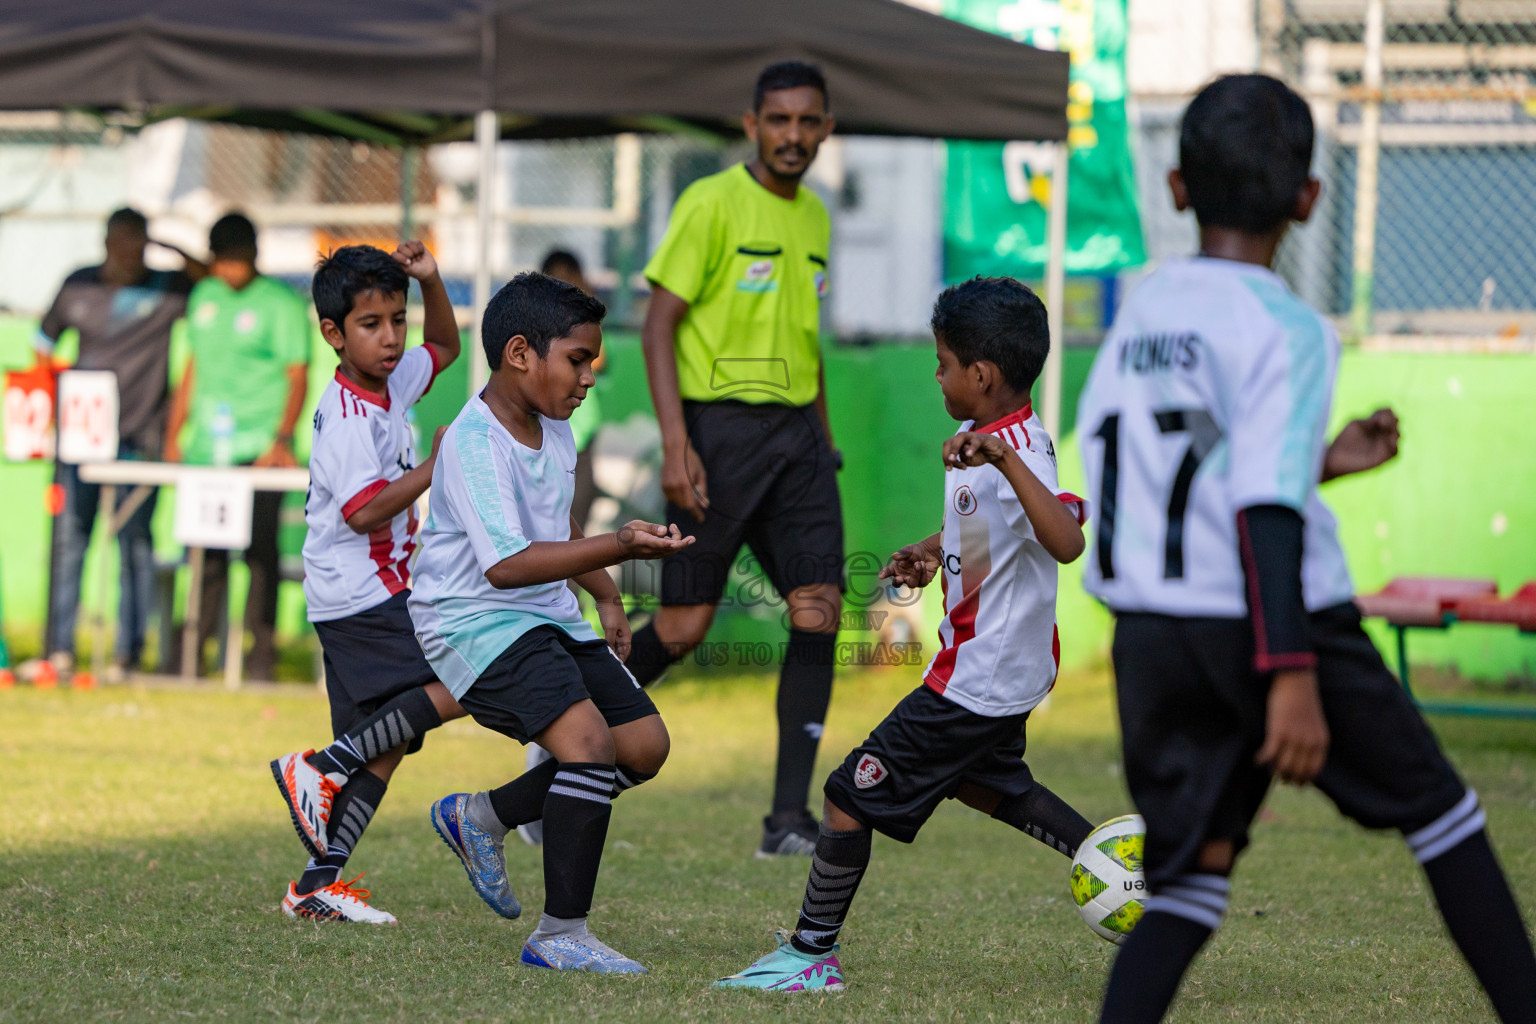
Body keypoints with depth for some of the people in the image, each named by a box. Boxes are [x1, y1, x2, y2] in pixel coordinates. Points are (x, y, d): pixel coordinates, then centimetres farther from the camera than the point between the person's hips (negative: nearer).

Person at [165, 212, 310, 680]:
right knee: (205, 548, 3)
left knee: (260, 548, -7)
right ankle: (195, 647, 8)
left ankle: (261, 647, -2)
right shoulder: (204, 296, 16)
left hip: (258, 448, -5)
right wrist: (173, 435, 18)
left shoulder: (282, 303, 0)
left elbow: (297, 377, -4)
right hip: (207, 448, 5)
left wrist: (281, 440, -15)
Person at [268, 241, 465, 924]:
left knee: (386, 744, 7)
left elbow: (444, 348, 28)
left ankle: (319, 883, 5)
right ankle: (321, 771, -11)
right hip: (361, 594, -9)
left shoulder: (390, 385, 11)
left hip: (376, 596, 9)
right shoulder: (349, 416, -17)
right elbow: (364, 510, -25)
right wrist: (437, 465, -21)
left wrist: (430, 283, 11)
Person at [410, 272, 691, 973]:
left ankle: (480, 816, 20)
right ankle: (560, 937, -18)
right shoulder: (474, 443, -22)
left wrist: (606, 597, 22)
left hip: (547, 617, 9)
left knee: (645, 744, 5)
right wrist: (620, 546, -40)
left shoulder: (554, 430, 8)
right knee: (589, 737, -25)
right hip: (473, 620, -9)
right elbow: (505, 564, -33)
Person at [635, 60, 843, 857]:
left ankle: (788, 819, -7)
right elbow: (658, 323, -10)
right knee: (684, 626, -5)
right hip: (718, 425, -6)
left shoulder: (815, 219, 15)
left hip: (795, 433, 6)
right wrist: (675, 444, -18)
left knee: (819, 611, -8)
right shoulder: (712, 205, -7)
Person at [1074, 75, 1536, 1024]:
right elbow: (1266, 513, -20)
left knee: (1190, 873, 7)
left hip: (1151, 631, 6)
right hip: (1275, 625, -5)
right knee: (1437, 806, 12)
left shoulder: (1137, 316, 10)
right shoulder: (1283, 328, -11)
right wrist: (1293, 678, -25)